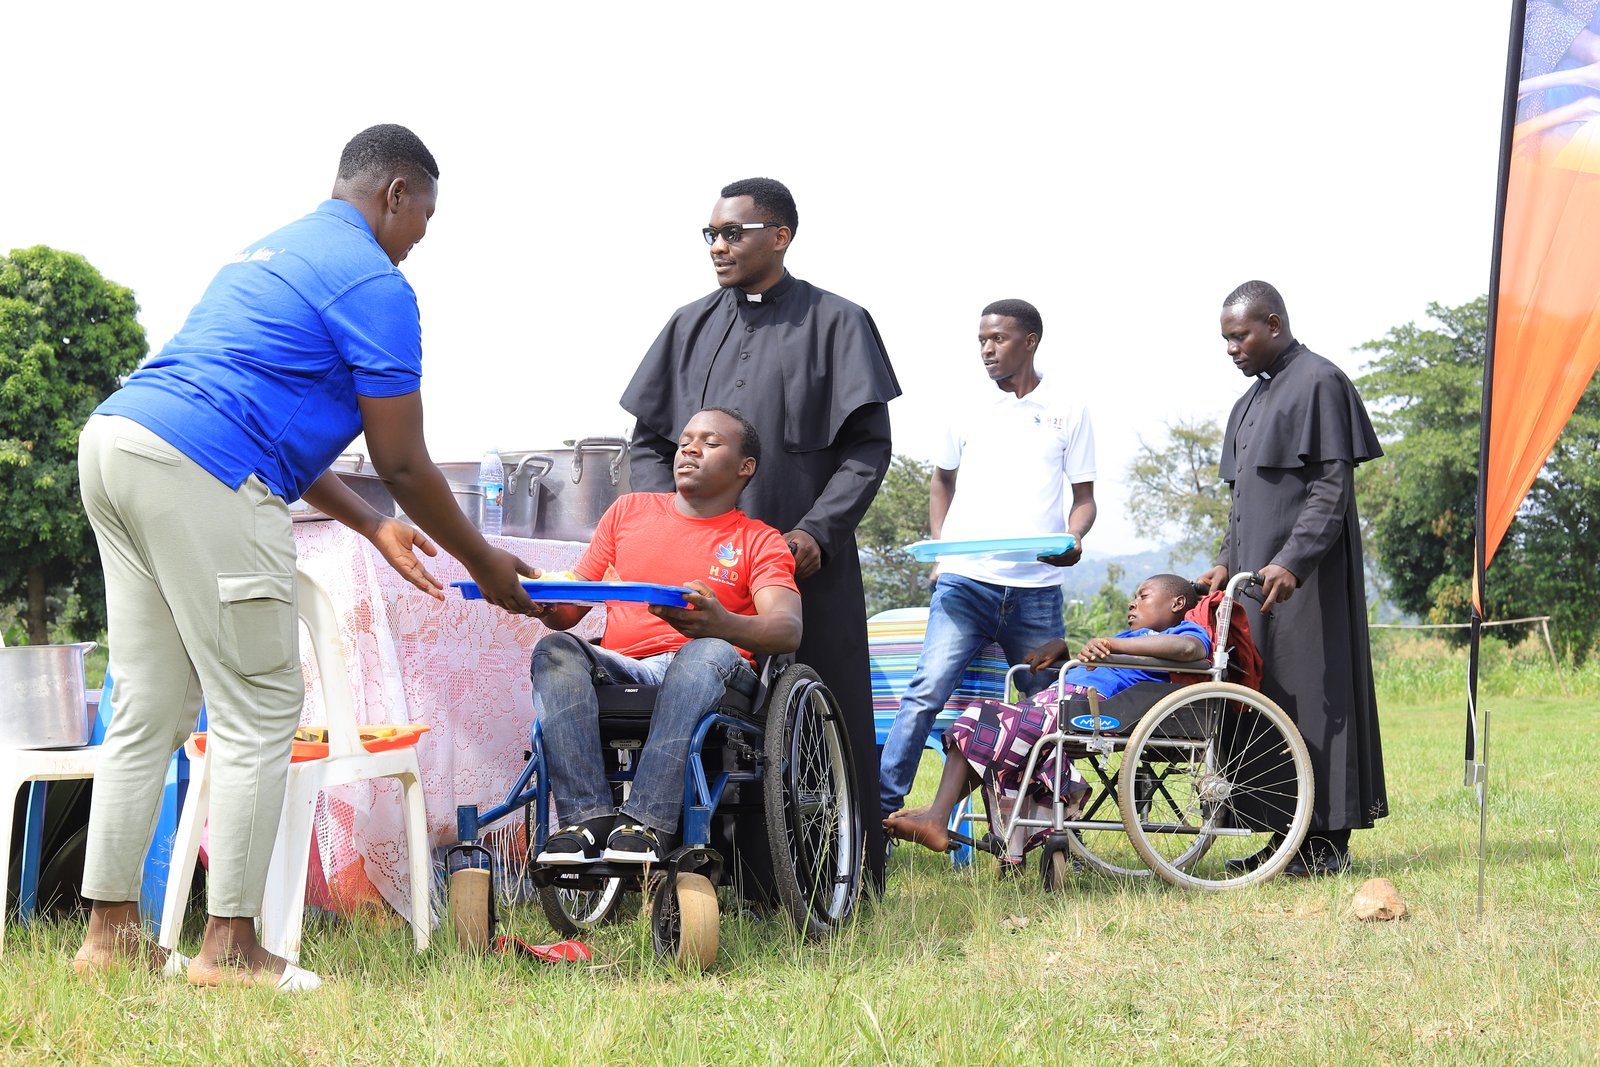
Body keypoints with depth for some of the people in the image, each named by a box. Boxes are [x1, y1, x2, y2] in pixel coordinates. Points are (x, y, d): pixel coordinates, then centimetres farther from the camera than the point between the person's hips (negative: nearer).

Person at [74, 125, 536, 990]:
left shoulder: (270, 254, 27)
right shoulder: (373, 282, -2)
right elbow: (402, 464, -2)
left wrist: (373, 527, 30)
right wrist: (486, 566, 12)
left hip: (114, 439, 9)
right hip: (199, 474, -9)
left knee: (145, 713, 13)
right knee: (257, 713, -2)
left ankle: (109, 930, 14)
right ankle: (230, 946, -1)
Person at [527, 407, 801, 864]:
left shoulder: (759, 542, 13)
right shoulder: (629, 511, 23)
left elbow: (788, 630, -6)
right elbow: (570, 610, 20)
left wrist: (721, 623, -29)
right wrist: (543, 601, -7)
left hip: (701, 674, -2)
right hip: (616, 669, 3)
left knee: (709, 651, -36)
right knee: (555, 650, -27)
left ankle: (646, 822, -43)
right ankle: (589, 817, -38)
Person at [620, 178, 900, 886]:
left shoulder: (835, 323, 4)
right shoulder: (691, 326, 14)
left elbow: (868, 447, 0)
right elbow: (649, 440, 16)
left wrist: (816, 531, -12)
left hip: (809, 563, -3)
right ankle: (748, 883, 4)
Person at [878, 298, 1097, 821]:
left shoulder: (1067, 409, 7)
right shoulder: (971, 410, 11)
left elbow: (1084, 497, 8)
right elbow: (942, 480, 26)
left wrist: (1073, 541, -13)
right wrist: (939, 551, 12)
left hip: (1036, 589, 0)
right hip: (964, 582, 0)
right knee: (927, 692, -16)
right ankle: (880, 812, -17)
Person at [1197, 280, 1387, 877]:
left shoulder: (1319, 383, -9)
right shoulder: (1254, 398, 19)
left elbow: (1332, 488, -15)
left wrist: (1291, 562, -25)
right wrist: (1228, 562, 11)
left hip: (1306, 576, -9)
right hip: (1258, 574, 9)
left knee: (1310, 693, -8)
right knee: (1267, 696, 6)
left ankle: (1327, 840, -5)